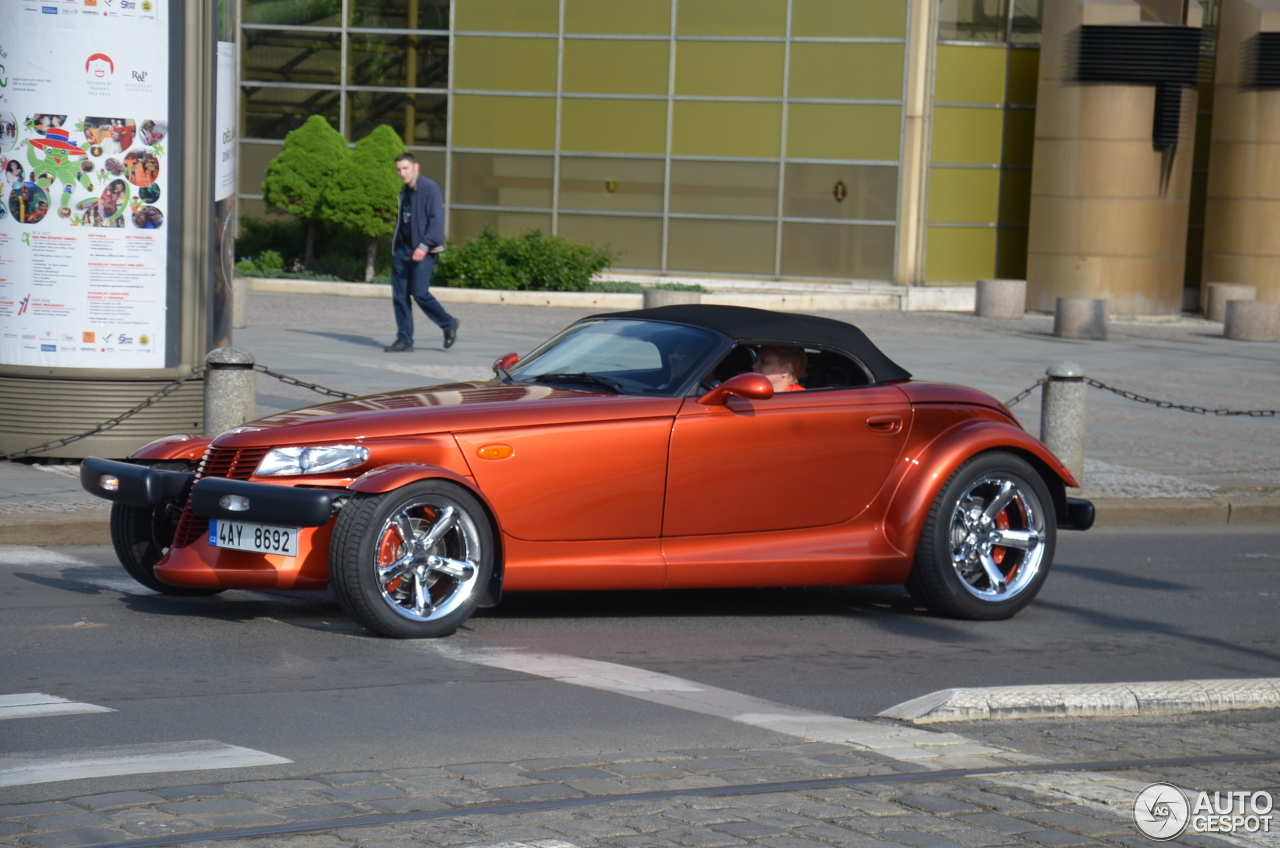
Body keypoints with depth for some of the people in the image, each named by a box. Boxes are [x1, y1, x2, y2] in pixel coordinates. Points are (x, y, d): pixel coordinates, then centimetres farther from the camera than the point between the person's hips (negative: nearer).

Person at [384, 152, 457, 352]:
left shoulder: (429, 189, -8)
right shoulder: (405, 193, 16)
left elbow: (436, 220, -15)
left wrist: (424, 245, -22)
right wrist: (395, 247, 14)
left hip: (422, 251, -8)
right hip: (402, 249, 8)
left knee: (420, 293, -12)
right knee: (399, 295, 3)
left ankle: (448, 324, 9)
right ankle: (404, 339, 8)